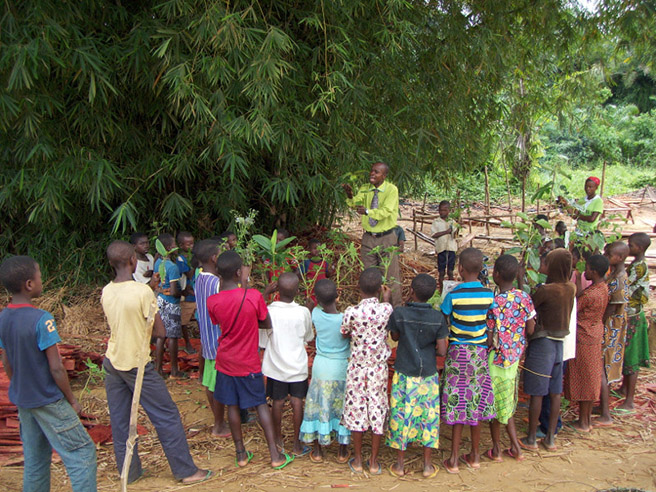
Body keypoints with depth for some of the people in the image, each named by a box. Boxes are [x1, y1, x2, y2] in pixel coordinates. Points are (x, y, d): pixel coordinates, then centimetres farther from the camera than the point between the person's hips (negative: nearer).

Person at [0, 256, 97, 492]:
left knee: (35, 460, 18)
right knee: (82, 453, 0)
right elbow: (56, 368, -20)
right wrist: (72, 400, -8)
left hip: (22, 400, 8)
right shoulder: (41, 319, -22)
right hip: (48, 401, -8)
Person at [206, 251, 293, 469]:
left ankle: (241, 453, 23)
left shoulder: (212, 301, -12)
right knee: (261, 404, 10)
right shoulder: (254, 296, -19)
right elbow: (267, 324, -8)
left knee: (232, 405, 14)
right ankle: (275, 455, 13)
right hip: (249, 362, -2)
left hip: (225, 361, 2)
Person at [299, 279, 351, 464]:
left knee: (318, 406, 13)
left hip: (321, 367, 2)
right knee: (342, 408, 13)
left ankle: (317, 451, 23)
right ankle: (343, 451, 24)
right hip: (341, 368, -1)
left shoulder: (316, 314, -12)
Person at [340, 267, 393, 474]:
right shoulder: (386, 309, -15)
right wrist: (386, 300, 15)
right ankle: (374, 462, 20)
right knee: (377, 410, 11)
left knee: (356, 410, 11)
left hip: (357, 368, -1)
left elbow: (345, 334, -1)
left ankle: (357, 460, 22)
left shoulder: (351, 312, -18)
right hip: (379, 368, 1)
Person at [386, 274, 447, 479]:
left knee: (401, 416, 10)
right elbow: (442, 351, -10)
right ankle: (427, 465, 21)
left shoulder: (399, 313, -13)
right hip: (428, 376, 1)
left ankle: (400, 464, 20)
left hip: (404, 376, -1)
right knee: (428, 416, 12)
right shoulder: (437, 317, -10)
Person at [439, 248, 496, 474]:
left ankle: (454, 460, 10)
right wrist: (488, 347, 13)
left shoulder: (453, 295, -13)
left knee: (458, 405, 3)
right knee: (476, 403, 13)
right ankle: (474, 455, 25)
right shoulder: (489, 294, -4)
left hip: (458, 352, -3)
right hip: (480, 353, 3)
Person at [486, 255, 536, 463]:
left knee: (494, 403, 9)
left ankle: (496, 450, 22)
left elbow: (490, 339, -20)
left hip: (496, 358, -6)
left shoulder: (495, 303, -24)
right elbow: (530, 329, 1)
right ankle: (515, 447, 24)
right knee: (507, 402, 20)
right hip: (514, 356, 6)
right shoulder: (524, 297, -6)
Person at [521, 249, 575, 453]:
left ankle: (531, 439, 11)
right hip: (559, 343, 7)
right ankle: (550, 438, 20)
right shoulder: (571, 289, 1)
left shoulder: (546, 290, -20)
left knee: (536, 393, 2)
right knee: (555, 393, 12)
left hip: (542, 344, -7)